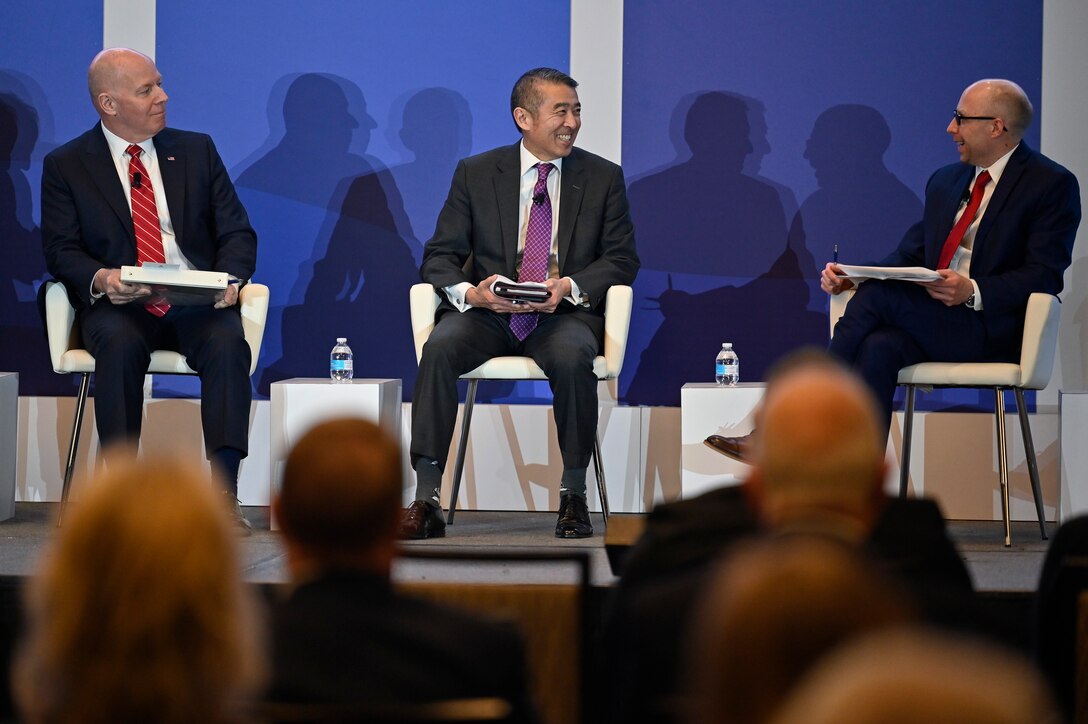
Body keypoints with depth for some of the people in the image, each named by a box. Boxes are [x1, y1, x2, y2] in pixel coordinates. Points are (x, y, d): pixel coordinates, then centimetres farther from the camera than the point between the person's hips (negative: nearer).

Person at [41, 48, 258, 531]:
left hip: (196, 304, 2)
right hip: (118, 307, -1)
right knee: (120, 345, -36)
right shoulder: (66, 166, 9)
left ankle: (225, 492, -36)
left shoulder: (196, 151, 16)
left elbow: (237, 233, 12)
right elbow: (61, 250, 2)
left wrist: (228, 279, -10)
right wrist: (99, 279, -21)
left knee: (227, 341, -32)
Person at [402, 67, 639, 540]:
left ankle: (573, 496, -21)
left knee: (572, 357, -36)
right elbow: (439, 256, 5)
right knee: (439, 349, -31)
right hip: (487, 312, 1)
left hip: (563, 314, -1)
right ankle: (426, 501, -33)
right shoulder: (475, 174, 9)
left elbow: (622, 259, 6)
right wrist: (469, 292, -18)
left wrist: (569, 286, -14)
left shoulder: (603, 178, 11)